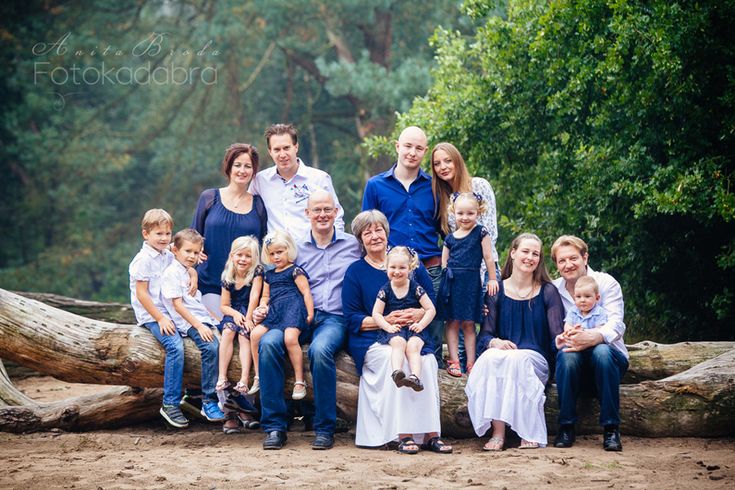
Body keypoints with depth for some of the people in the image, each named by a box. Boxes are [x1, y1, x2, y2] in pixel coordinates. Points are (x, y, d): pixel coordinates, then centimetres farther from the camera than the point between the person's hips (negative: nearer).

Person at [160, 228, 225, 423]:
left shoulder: (189, 273, 22)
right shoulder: (172, 273, -5)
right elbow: (177, 304, -12)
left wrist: (216, 319, 18)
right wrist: (199, 326, -18)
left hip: (203, 319, 9)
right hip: (188, 322, -9)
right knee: (211, 347, -30)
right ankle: (208, 402, -28)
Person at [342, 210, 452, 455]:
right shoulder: (355, 272, 8)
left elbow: (431, 301, 11)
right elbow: (353, 319, 1)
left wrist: (419, 314, -12)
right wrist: (385, 321, -14)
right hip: (371, 341, -2)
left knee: (427, 360, -31)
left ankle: (431, 433, -31)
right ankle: (404, 435, -34)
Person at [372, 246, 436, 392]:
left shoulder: (416, 288, 3)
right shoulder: (385, 290, 5)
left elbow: (431, 309, 3)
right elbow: (376, 314, 2)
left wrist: (421, 324, -12)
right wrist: (388, 326, -15)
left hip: (413, 328, 0)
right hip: (393, 329, 0)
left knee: (413, 346, -31)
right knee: (398, 342, -34)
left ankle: (415, 376, -50)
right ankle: (397, 372, -55)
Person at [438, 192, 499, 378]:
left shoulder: (481, 233, -1)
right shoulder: (450, 238, 8)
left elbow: (488, 257, 1)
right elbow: (444, 263, 13)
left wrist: (492, 279, 2)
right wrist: (445, 282, 8)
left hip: (471, 282, -2)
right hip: (451, 282, 2)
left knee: (468, 323, 2)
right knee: (452, 322, 2)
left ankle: (471, 362, 5)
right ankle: (453, 361, 5)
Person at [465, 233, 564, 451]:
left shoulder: (547, 292, 7)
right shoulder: (497, 292, 10)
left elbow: (557, 337, 0)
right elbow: (484, 336, 4)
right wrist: (495, 342, -19)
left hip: (535, 359, -1)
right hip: (500, 357, 1)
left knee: (517, 359, -36)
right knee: (491, 357, -34)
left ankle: (529, 433, -30)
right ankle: (497, 432, -34)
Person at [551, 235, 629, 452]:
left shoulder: (606, 283, -4)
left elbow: (616, 324, -19)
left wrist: (592, 337, -40)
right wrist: (562, 340, -29)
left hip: (609, 355, -1)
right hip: (574, 364, 1)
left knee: (602, 351, -36)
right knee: (567, 354, -34)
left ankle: (611, 428, -29)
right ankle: (566, 426, -23)